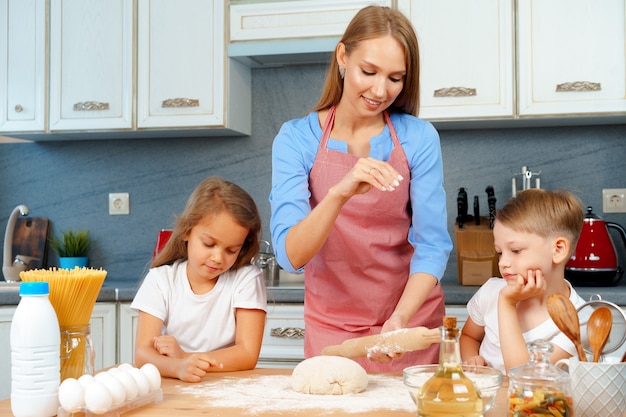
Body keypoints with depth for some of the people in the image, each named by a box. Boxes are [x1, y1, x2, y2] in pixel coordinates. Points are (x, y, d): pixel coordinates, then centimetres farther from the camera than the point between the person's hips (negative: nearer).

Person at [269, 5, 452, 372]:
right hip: (332, 327, 0)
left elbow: (433, 245, -11)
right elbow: (291, 255, -20)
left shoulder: (419, 138, -10)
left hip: (412, 321, 1)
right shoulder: (296, 139, -11)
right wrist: (340, 192, -37)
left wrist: (400, 318, -28)